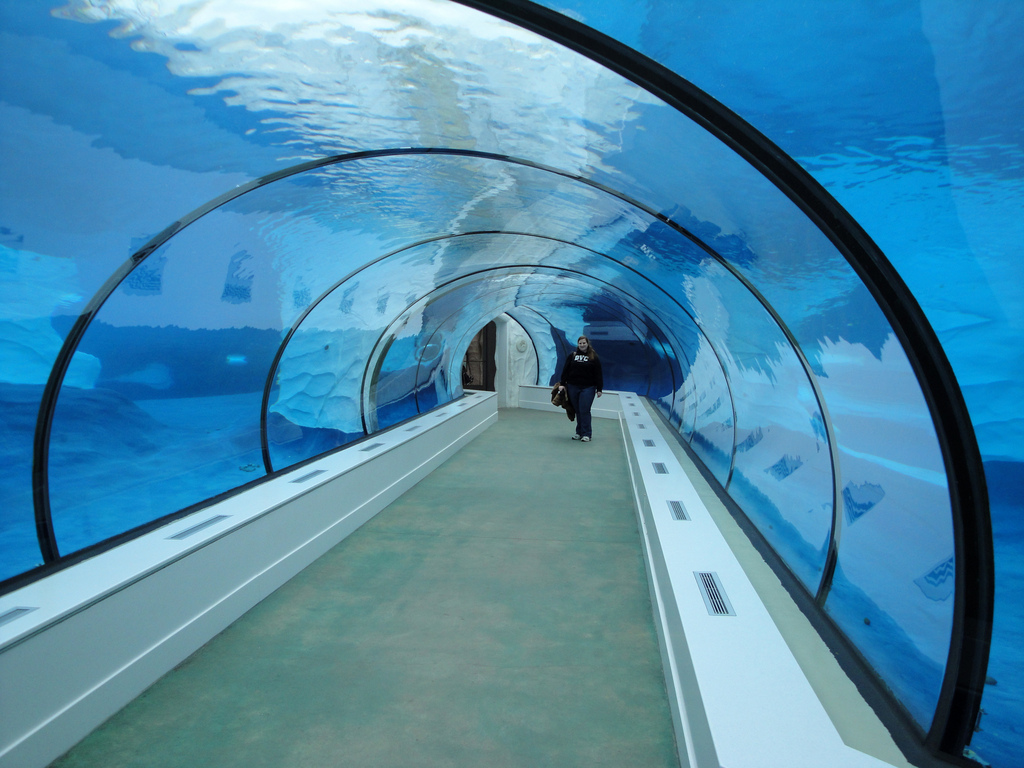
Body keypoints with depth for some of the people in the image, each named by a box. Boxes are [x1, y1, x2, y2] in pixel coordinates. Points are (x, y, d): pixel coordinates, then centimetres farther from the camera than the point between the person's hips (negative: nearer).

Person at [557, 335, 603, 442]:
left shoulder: (594, 357, 1)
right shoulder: (572, 355, 7)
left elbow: (598, 374, 0)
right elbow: (565, 370, 9)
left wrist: (599, 389, -2)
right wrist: (562, 383, 4)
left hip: (588, 388, -3)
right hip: (573, 387, 3)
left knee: (584, 411, -6)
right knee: (578, 411, 8)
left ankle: (586, 434, 2)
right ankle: (579, 432, 17)